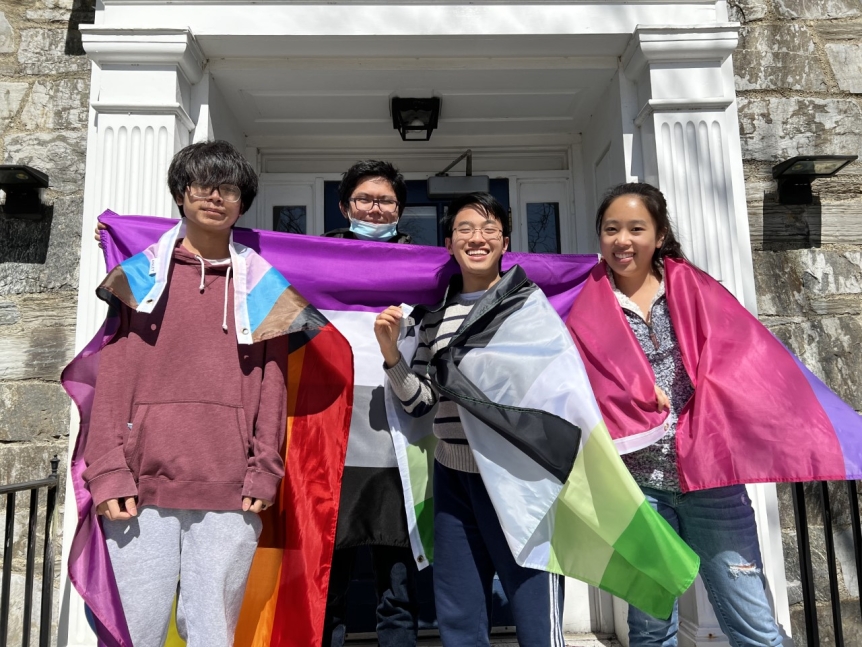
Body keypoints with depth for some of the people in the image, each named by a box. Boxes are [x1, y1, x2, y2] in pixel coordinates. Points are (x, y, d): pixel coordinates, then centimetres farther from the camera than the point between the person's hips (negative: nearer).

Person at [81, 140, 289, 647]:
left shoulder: (259, 283, 9)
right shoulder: (141, 273, 9)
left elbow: (272, 381, 5)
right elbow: (114, 375, 4)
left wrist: (264, 471, -1)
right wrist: (109, 470, -4)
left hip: (230, 495, 0)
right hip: (141, 488, 1)